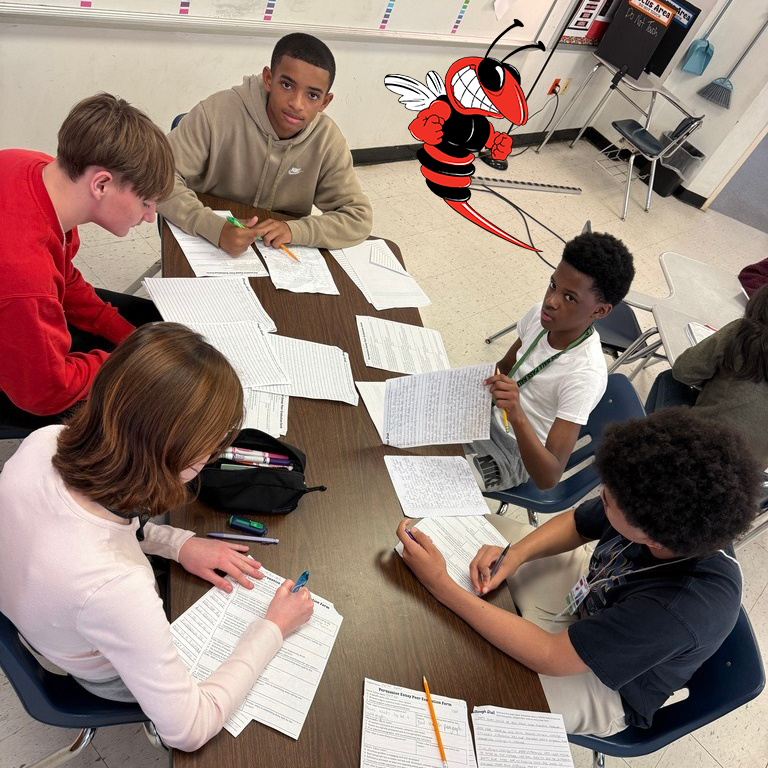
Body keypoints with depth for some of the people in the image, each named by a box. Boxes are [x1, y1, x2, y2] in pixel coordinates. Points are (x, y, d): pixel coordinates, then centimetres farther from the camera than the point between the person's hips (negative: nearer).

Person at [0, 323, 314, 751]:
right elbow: (188, 731, -32)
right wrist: (272, 631, -22)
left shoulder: (41, 444, -30)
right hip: (112, 678, -5)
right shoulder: (113, 586, -49)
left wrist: (178, 542, -14)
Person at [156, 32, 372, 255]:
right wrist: (215, 228, -34)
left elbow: (359, 217, -8)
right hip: (205, 247, -2)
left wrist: (293, 230, -24)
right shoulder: (218, 112, -16)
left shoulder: (328, 140, -8)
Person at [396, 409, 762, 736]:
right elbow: (575, 523, -6)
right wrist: (515, 554, -25)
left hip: (604, 687, -5)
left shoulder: (683, 609, -43)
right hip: (587, 592, 6)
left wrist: (439, 583, -39)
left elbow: (551, 656, -35)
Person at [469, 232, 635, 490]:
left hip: (515, 455, -6)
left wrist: (517, 416, -50)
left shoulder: (585, 375, -32)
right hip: (490, 414, 7)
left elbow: (549, 478, -35)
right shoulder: (540, 315, -12)